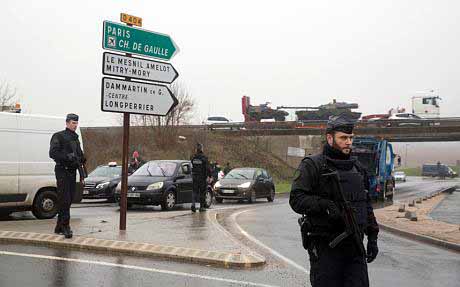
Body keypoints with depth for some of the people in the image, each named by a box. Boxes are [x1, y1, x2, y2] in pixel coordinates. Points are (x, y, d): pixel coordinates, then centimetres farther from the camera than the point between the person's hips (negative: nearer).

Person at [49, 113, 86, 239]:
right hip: (62, 171, -8)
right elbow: (53, 153, -15)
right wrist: (68, 157, -24)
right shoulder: (58, 136, -4)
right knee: (64, 200, -12)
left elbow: (80, 156, 24)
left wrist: (82, 173, 18)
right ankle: (66, 227, -12)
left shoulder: (75, 138, 19)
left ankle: (59, 227, 19)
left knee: (69, 200, 10)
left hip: (72, 171, 8)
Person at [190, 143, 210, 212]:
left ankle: (193, 204, -13)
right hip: (202, 177, -4)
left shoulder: (193, 157, 3)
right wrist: (210, 176, -8)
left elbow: (192, 167, 10)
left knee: (195, 191, 8)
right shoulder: (204, 157, -12)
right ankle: (201, 207, 11)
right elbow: (207, 168, -14)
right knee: (202, 192, 6)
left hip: (194, 176, 4)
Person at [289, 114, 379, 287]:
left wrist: (372, 237, 16)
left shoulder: (357, 168, 16)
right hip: (324, 247, -5)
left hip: (354, 245, 6)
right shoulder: (312, 166, -5)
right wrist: (324, 205, -27)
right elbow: (296, 199, -14)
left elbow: (366, 204, 21)